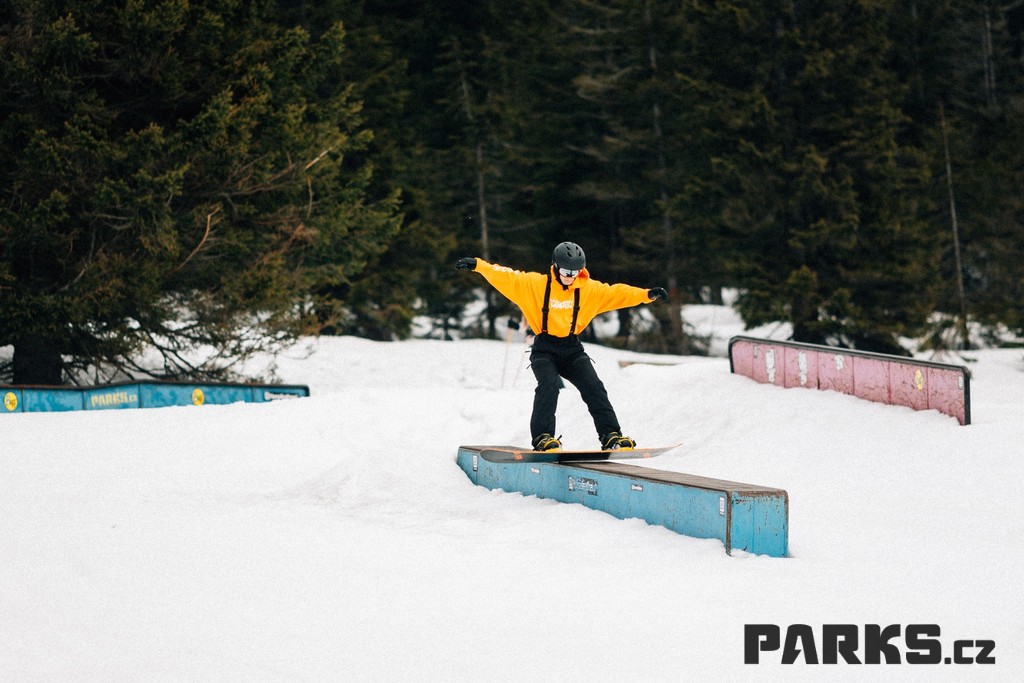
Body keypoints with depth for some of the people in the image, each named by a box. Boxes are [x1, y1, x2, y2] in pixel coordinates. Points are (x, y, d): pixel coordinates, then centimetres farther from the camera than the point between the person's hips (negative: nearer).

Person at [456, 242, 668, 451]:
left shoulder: (589, 289, 2)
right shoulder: (535, 284, -7)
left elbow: (617, 293, 4)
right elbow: (505, 277, -10)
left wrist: (647, 294, -6)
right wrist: (477, 265, -21)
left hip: (572, 349, 3)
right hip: (545, 349, -3)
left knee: (593, 387, -14)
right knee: (548, 384, -28)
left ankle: (611, 436, -13)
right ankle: (543, 437, -27)